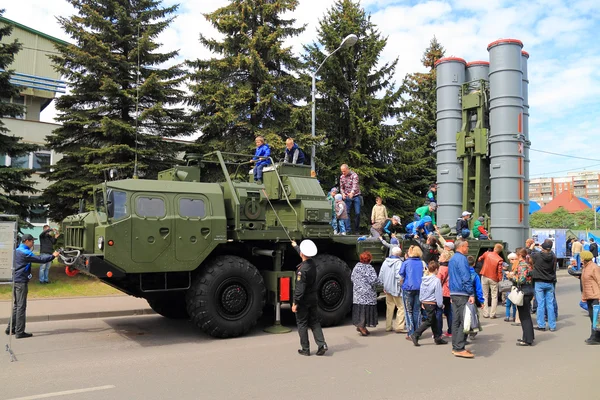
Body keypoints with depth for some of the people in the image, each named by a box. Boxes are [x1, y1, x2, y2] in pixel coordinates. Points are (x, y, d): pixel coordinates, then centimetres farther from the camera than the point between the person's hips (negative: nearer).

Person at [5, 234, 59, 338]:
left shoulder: (17, 251, 15)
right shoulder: (25, 252, -16)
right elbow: (40, 259, -20)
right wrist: (53, 256, -11)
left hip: (15, 281, 10)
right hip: (21, 282, -10)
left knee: (16, 305, 18)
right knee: (21, 307, -4)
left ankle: (10, 329, 24)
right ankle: (19, 332, -1)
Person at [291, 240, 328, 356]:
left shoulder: (302, 269, -24)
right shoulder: (312, 263, 0)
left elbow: (300, 288, -24)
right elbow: (302, 253, 22)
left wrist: (295, 303, -17)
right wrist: (295, 245, 39)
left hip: (303, 300, -7)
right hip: (313, 298, 7)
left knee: (302, 324, 6)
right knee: (315, 322, 14)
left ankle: (305, 349, 13)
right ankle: (322, 344, 7)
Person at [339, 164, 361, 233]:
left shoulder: (354, 175, -11)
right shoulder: (342, 177, 4)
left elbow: (355, 185, -26)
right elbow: (341, 187, 9)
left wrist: (352, 193, -46)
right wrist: (343, 193, -13)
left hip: (356, 196, -3)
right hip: (347, 197, 3)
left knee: (357, 213, -4)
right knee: (346, 213, -5)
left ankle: (356, 230, 5)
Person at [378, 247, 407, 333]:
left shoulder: (385, 261, 5)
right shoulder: (398, 262, -15)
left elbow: (381, 275, 10)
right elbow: (398, 276, -22)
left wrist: (384, 285, 18)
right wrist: (400, 286, -10)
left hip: (387, 288, 7)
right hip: (396, 289, -7)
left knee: (389, 307, 16)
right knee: (401, 307, 0)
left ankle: (388, 327, 21)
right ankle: (399, 327, -3)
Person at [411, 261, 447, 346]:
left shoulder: (424, 279, 5)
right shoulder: (436, 280, -16)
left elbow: (421, 291, 12)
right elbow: (438, 294, -13)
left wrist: (422, 302, 21)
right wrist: (440, 304, -2)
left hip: (424, 303, 8)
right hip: (432, 303, -8)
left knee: (434, 320, 17)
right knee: (429, 321, 0)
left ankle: (437, 338, 25)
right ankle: (415, 335, -7)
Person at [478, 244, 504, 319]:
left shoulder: (487, 254, -6)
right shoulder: (499, 260, -12)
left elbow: (479, 259, 11)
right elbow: (499, 271, -12)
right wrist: (500, 280, 1)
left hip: (484, 277, 2)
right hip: (493, 279, -2)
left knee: (485, 296, 10)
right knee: (494, 297, 8)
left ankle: (486, 314, 9)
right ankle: (492, 314, 4)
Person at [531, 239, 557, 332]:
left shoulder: (537, 256, -16)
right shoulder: (553, 257, -6)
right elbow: (554, 269, 8)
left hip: (539, 283, -3)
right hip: (550, 283, 3)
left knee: (541, 304, 2)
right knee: (550, 304, 7)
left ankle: (541, 325, 7)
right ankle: (552, 326, 12)